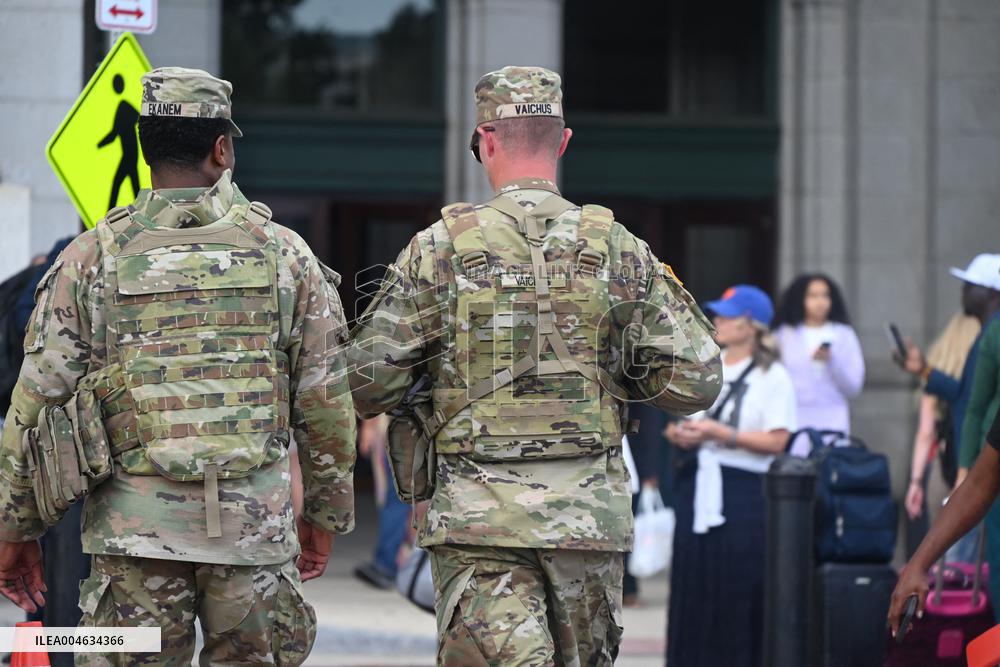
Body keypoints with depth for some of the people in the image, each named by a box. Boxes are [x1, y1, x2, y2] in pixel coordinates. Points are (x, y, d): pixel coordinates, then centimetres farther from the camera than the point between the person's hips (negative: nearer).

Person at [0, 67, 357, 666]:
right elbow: (327, 402, 6)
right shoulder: (284, 254, 4)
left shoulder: (94, 256, 1)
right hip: (255, 524, 1)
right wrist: (325, 514, 18)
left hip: (136, 526, -1)